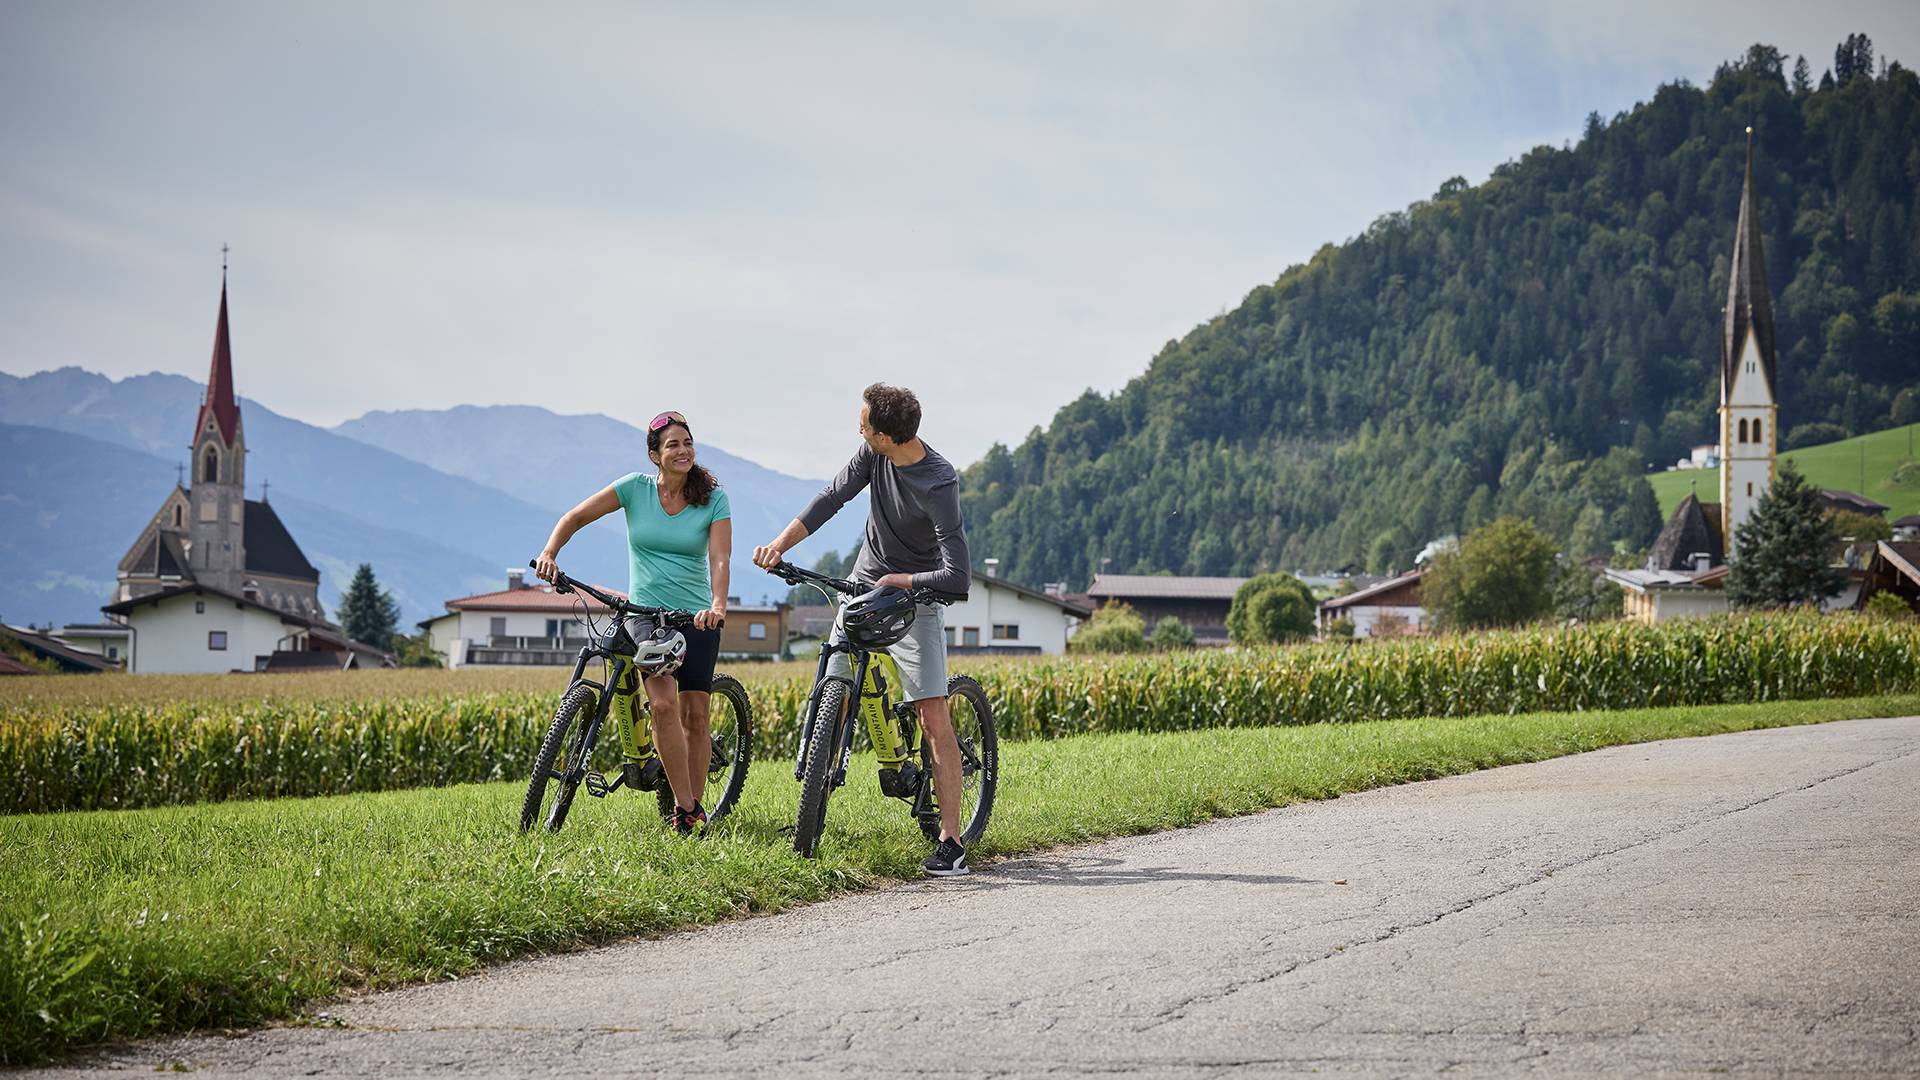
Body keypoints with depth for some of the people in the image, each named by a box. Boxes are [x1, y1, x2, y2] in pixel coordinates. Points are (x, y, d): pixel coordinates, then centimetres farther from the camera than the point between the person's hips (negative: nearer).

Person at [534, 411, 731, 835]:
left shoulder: (713, 498, -3)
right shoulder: (635, 487, -1)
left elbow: (719, 558, -14)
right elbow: (576, 517, 5)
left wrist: (717, 604, -33)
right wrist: (550, 552, -13)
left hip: (697, 618, 1)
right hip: (645, 611, -1)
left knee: (696, 715, -1)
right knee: (664, 702, -21)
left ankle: (694, 809, 11)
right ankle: (686, 808, -18)